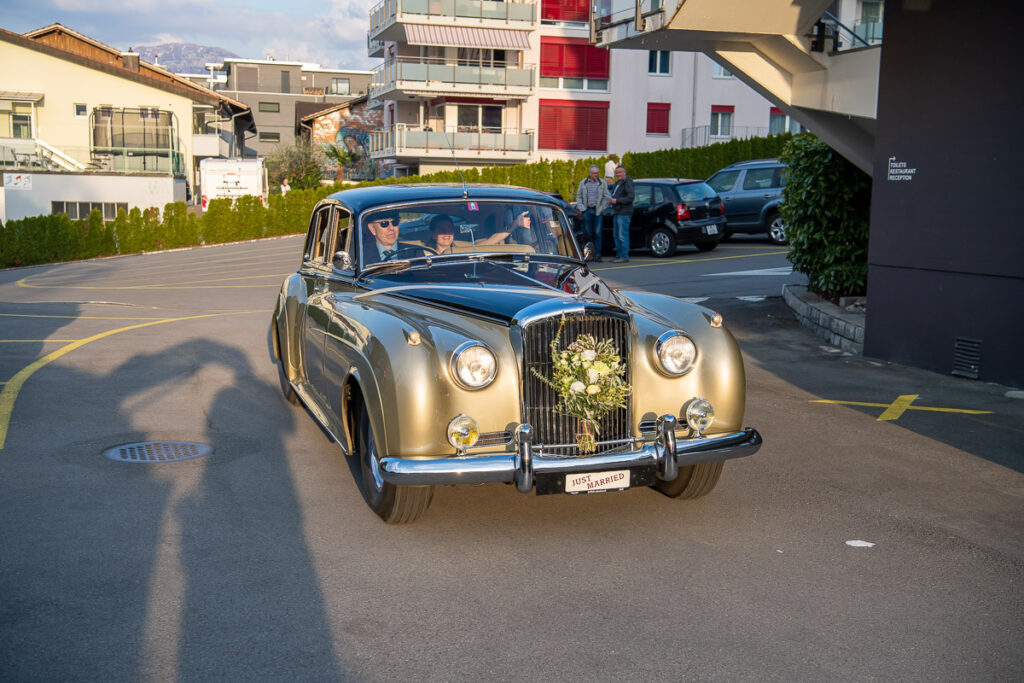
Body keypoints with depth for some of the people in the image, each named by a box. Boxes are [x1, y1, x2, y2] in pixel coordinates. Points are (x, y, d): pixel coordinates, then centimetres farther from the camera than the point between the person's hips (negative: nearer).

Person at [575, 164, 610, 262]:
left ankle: (597, 255, -2)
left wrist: (601, 208, -3)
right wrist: (581, 208, 0)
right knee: (588, 233, 1)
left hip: (597, 211, -1)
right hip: (587, 210, 1)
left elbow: (606, 197, 7)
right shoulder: (583, 183, 10)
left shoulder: (602, 183, 7)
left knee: (597, 233, -4)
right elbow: (578, 196, 12)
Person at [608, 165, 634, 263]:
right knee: (616, 235, 14)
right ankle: (619, 255, 21)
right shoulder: (617, 184, 21)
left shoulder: (627, 182, -10)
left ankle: (624, 257, -8)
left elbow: (630, 198, -19)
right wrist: (611, 201, 11)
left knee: (623, 235, -10)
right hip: (616, 213, 10)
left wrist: (617, 200, -21)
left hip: (624, 213, -10)